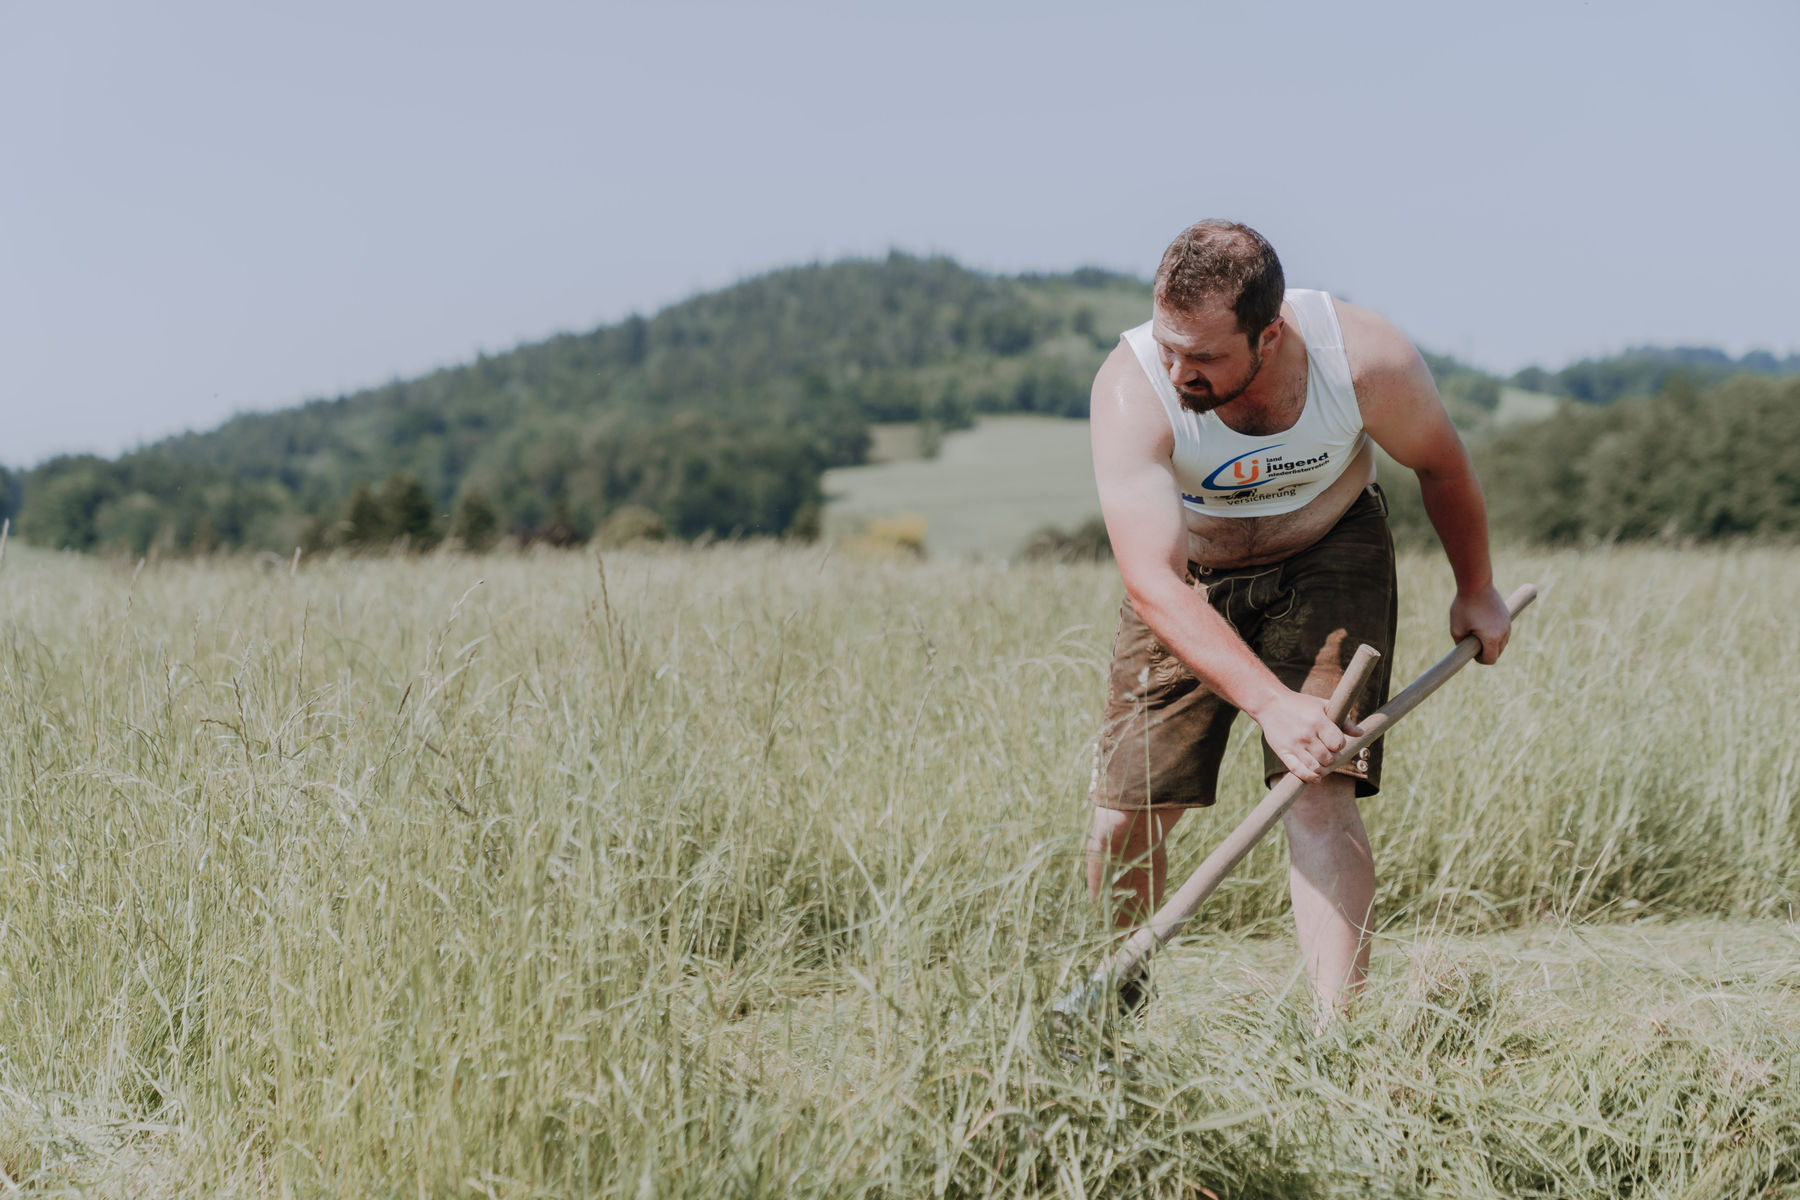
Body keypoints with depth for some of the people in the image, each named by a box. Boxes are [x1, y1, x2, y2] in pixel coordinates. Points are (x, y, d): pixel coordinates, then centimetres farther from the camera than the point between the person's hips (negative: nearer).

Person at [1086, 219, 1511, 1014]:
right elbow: (1151, 583, -40)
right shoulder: (1131, 389, -34)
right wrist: (1270, 703, -51)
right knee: (1125, 815, -3)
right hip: (1188, 571, 0)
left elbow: (1440, 464, -6)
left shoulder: (1369, 362, -29)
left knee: (1319, 793, -18)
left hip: (1329, 558, 0)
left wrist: (1476, 590, 9)